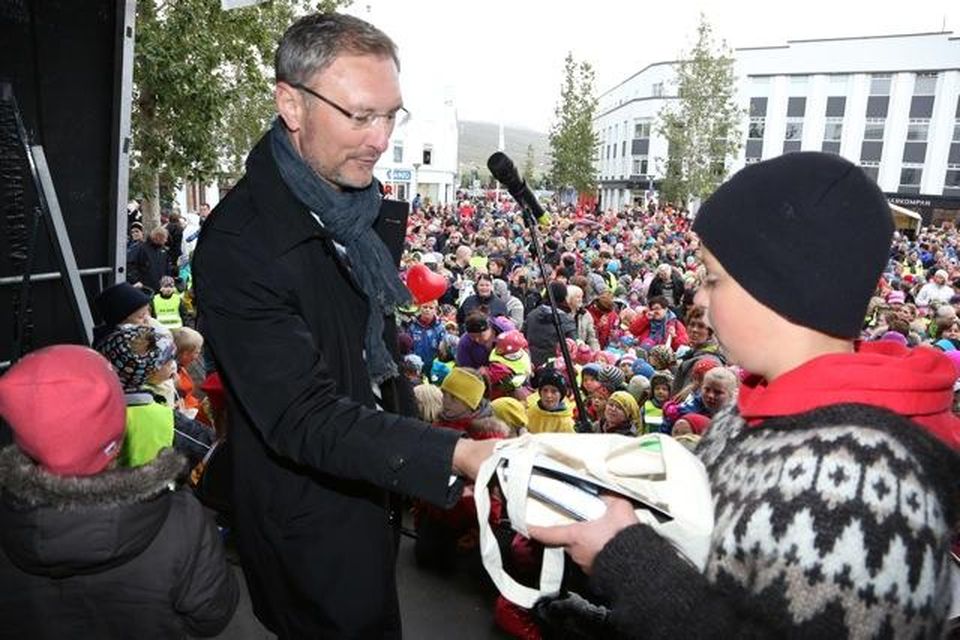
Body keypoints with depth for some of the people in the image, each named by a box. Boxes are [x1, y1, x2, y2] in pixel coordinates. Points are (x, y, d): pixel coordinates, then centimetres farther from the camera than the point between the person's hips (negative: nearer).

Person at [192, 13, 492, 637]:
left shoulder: (365, 201, -1)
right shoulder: (237, 246, -28)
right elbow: (302, 419, -31)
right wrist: (452, 455, -40)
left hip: (374, 488, 8)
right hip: (314, 525, -7)